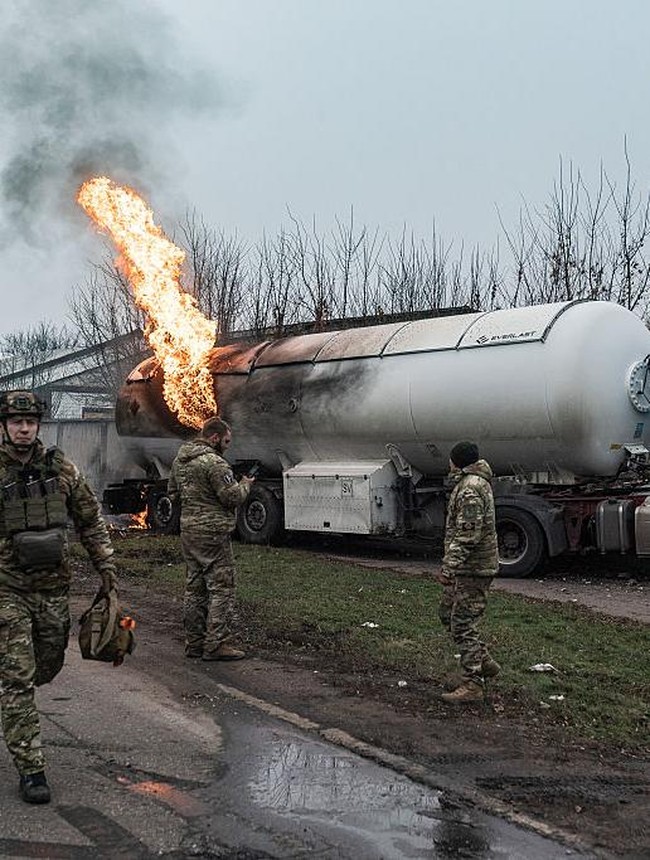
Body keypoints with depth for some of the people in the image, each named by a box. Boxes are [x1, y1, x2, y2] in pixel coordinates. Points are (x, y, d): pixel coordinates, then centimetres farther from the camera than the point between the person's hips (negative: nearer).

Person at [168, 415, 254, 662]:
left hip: (187, 529, 9)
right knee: (221, 586, -3)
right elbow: (232, 497, -17)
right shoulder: (215, 463, -16)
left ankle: (194, 641, 20)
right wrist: (245, 485, 1)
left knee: (194, 587, 14)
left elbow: (173, 491, 21)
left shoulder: (179, 459, 12)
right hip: (212, 532, -9)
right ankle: (217, 644, -2)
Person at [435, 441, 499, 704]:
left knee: (463, 624, -6)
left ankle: (472, 684, 1)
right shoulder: (477, 482, 15)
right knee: (447, 613, 18)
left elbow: (467, 536, -26)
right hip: (471, 567, 11)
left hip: (473, 568, -11)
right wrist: (449, 564, 26)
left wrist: (449, 568, -25)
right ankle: (485, 662, 25)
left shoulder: (470, 489, -20)